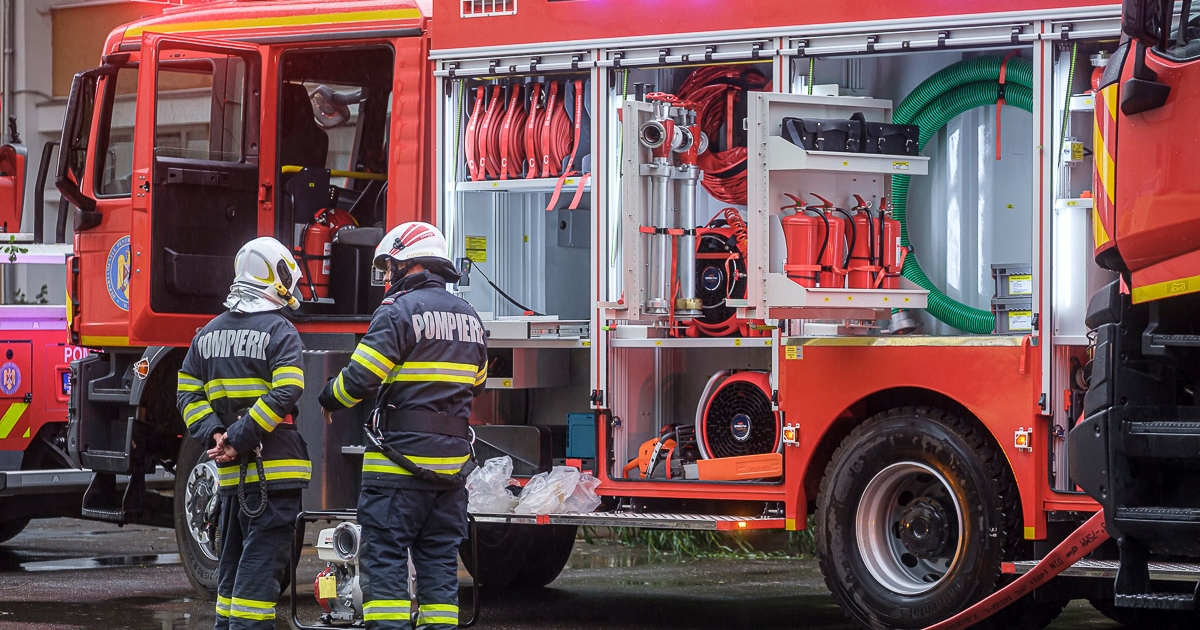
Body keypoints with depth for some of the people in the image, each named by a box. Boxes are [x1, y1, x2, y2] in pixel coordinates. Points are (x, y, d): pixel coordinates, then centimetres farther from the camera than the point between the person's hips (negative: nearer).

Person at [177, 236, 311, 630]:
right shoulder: (279, 332, -9)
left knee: (233, 560, 16)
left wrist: (215, 435, -3)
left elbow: (188, 395, 8)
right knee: (263, 559, -6)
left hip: (231, 475, 6)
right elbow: (285, 394, -20)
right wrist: (238, 439, -18)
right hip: (274, 471, -6)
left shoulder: (208, 334, 12)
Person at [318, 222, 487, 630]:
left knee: (385, 554, -3)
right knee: (440, 557, 10)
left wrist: (330, 398, 4)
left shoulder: (399, 311, -10)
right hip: (453, 461, 7)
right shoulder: (469, 317, 14)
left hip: (401, 457, -7)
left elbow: (360, 378, -14)